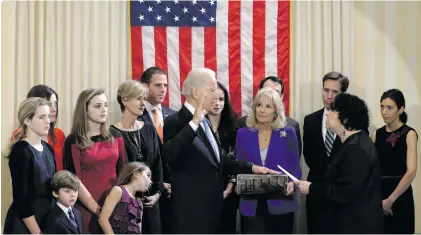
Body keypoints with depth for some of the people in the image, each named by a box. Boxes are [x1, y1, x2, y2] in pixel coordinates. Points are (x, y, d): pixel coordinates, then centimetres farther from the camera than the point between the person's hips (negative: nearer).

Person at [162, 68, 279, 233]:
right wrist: (194, 122, -34)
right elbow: (170, 155, -33)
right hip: (191, 209, -9)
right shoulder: (176, 122, -14)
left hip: (211, 205, 9)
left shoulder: (204, 121, 14)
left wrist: (251, 168, 12)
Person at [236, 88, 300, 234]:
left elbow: (295, 167, 3)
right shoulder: (243, 134, 7)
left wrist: (292, 183, -18)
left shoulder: (288, 133, 3)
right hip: (252, 206, 1)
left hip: (281, 205, 0)